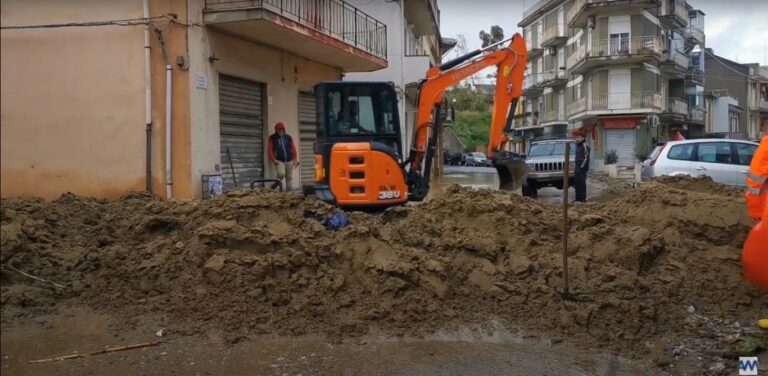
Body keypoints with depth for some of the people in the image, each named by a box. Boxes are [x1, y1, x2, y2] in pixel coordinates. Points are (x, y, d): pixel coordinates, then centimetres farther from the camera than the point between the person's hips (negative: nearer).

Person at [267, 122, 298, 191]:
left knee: (289, 178, 7)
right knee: (281, 174, -25)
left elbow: (293, 149, 8)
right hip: (279, 161, -3)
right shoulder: (272, 138, 3)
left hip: (289, 161, 3)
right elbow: (269, 150, -1)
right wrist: (274, 160, -12)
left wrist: (295, 160, -2)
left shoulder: (289, 138, 10)